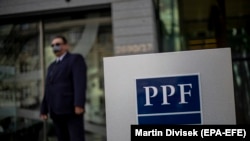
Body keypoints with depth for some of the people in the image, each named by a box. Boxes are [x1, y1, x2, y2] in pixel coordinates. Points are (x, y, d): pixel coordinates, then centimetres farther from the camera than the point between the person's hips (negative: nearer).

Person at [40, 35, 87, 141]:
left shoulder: (75, 59, 3)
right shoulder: (52, 66, 25)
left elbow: (80, 82, -12)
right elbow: (48, 89, 21)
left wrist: (79, 104, -23)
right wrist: (44, 110, 14)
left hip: (71, 109, -7)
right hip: (56, 112, 7)